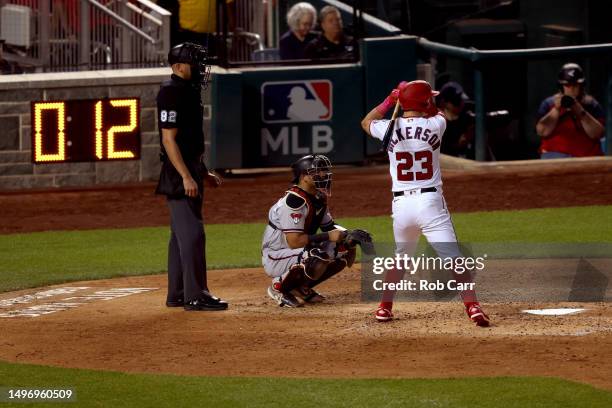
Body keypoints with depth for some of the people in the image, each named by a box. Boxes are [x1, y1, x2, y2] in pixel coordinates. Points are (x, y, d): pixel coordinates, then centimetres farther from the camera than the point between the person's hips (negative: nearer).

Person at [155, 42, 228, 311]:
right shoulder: (172, 93, -15)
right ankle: (196, 296, -10)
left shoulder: (188, 91, 15)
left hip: (190, 171, 11)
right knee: (192, 233, -11)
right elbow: (169, 139, -20)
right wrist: (186, 177, -24)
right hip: (179, 171, -11)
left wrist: (203, 173, 23)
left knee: (181, 233, 13)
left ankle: (177, 295, 18)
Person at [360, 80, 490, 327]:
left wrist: (390, 100, 20)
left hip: (401, 204, 3)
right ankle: (472, 306, -18)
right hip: (430, 202, -3)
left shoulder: (389, 129, 0)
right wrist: (414, 95, 26)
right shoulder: (436, 125, -4)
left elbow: (366, 122, 24)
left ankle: (385, 307, 27)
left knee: (400, 257, 24)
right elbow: (435, 113, 24)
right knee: (453, 258, -7)